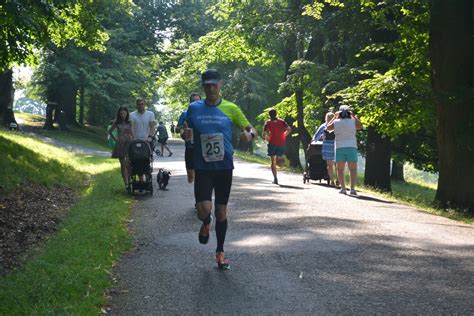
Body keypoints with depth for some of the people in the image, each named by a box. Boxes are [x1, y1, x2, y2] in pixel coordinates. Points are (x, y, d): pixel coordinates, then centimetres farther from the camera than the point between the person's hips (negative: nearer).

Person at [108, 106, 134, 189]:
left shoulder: (129, 123, 6)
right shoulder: (117, 122, 4)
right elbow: (109, 131, 15)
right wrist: (115, 139, 5)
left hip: (128, 143, -1)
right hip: (120, 144, 1)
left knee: (128, 164, -18)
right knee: (122, 165, 2)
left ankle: (130, 181, -11)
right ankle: (126, 183, 5)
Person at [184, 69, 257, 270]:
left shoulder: (231, 109, 0)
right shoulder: (194, 108, 2)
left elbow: (251, 129, 4)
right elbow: (186, 133, 12)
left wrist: (249, 134, -20)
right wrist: (186, 134, -13)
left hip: (224, 167, 1)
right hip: (202, 167, 0)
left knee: (221, 212, 7)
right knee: (204, 210, -16)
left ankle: (220, 252, 26)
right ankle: (206, 224, 23)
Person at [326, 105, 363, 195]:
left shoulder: (336, 122, 1)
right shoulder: (353, 121, 1)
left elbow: (328, 127, 20)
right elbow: (360, 126, 21)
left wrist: (335, 117, 25)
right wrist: (354, 116, 25)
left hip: (339, 147, 0)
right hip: (351, 147, 0)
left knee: (340, 169, 8)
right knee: (353, 169, 1)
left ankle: (343, 188, -2)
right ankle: (352, 188, -11)